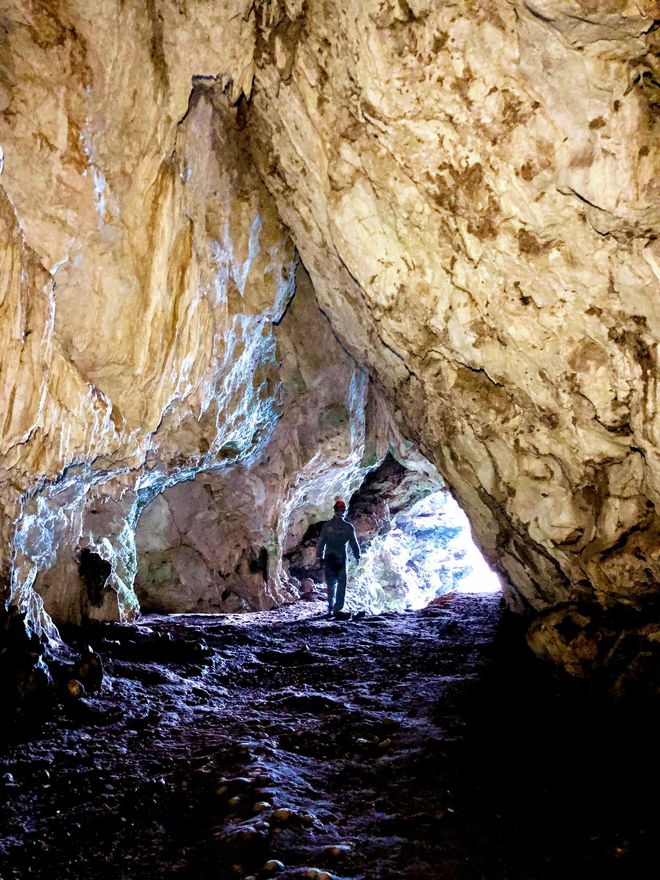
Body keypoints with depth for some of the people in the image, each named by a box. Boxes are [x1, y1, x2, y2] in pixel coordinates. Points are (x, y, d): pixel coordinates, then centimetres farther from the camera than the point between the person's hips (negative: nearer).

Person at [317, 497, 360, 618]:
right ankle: (337, 609, -4)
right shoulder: (348, 527, -6)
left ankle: (331, 607, 17)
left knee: (331, 584, 14)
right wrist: (357, 557, 15)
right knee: (341, 584, 3)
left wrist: (320, 556, 11)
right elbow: (354, 543, 2)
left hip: (328, 558, 2)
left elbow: (321, 542, 1)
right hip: (341, 558, -2)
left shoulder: (327, 525, -2)